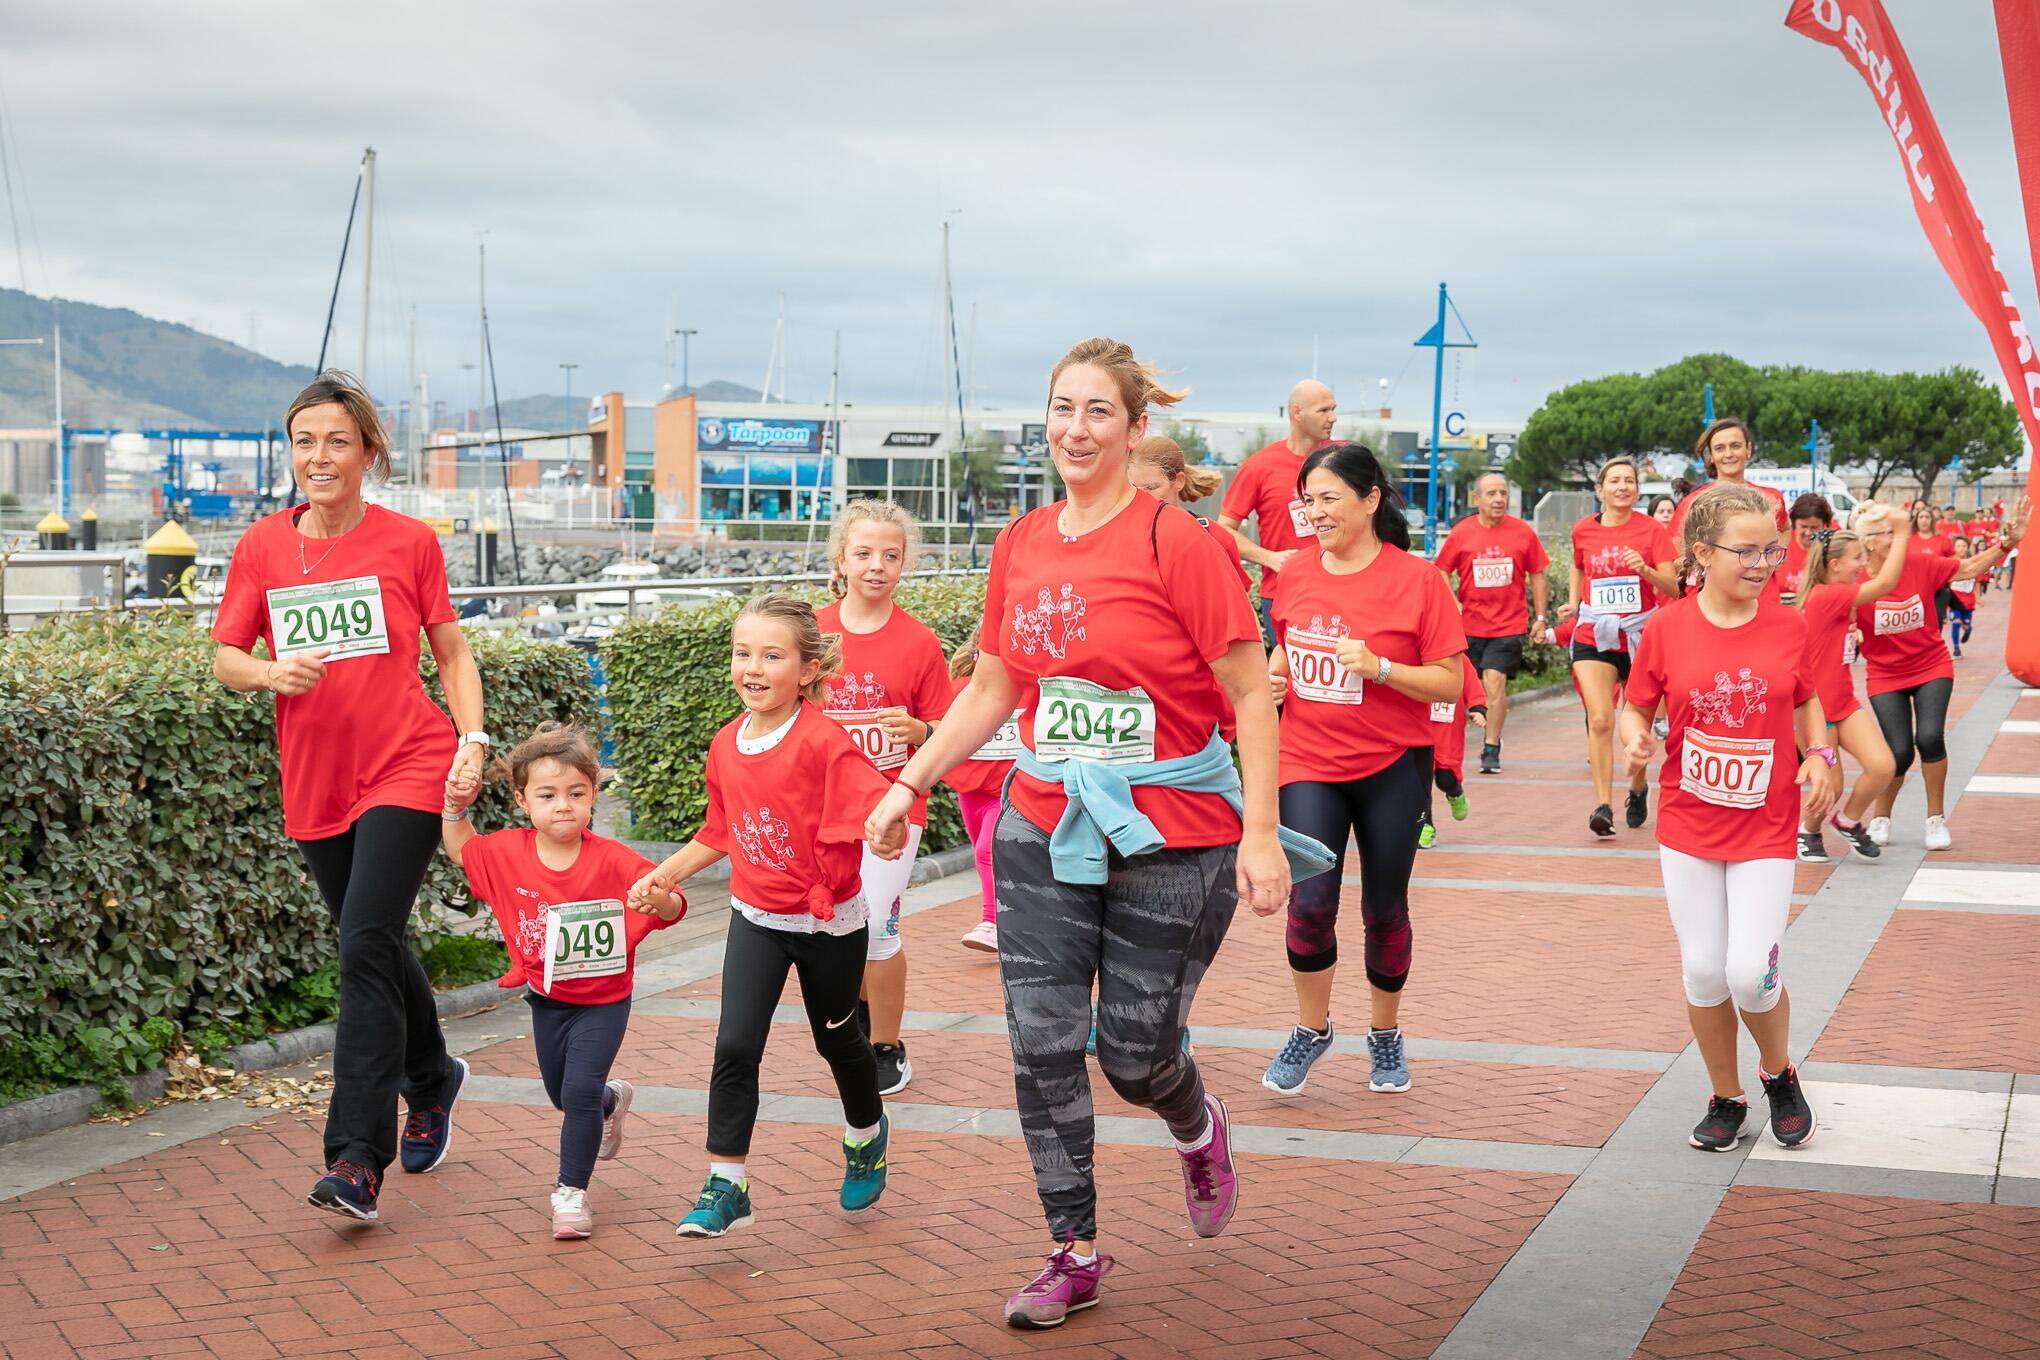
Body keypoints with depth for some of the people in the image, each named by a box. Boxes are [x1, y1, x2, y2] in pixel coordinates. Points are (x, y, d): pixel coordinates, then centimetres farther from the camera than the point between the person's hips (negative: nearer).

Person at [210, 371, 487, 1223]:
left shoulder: (409, 542, -2)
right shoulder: (261, 547, 3)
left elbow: (451, 651, 7)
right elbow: (225, 658, 7)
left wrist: (472, 738, -6)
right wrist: (271, 672, -15)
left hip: (406, 768, -4)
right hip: (314, 779, 4)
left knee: (366, 945, -16)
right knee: (375, 947, 15)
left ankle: (357, 1160, -15)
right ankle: (432, 1081, 42)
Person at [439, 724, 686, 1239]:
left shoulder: (612, 860, -21)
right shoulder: (508, 853, -10)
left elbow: (671, 907, -19)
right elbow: (459, 849, 10)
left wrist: (660, 899, -42)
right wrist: (455, 807, -7)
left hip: (602, 1001, -5)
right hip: (547, 1000, 5)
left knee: (580, 1090, -15)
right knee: (562, 1095, 21)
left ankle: (571, 1192, 1)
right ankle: (613, 1102, 55)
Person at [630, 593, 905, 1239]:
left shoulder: (825, 741, -21)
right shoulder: (727, 745, -1)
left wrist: (887, 834, -50)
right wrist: (666, 874, 10)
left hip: (830, 920, -4)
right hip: (756, 918, 4)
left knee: (837, 1039, 17)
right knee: (735, 1046, -8)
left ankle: (867, 1133, 46)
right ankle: (725, 1186, -2)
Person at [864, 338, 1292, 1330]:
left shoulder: (1174, 542, -13)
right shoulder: (1020, 546, 4)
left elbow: (1251, 696, -11)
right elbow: (989, 690, 15)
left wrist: (1261, 834, -16)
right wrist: (910, 783, 11)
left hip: (1172, 839, -5)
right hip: (1045, 829, 5)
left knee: (1134, 1052, 4)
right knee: (1041, 1045, 0)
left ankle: (1199, 1131, 41)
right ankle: (1074, 1254, 16)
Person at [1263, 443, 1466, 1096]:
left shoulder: (1416, 578, -10)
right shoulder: (1297, 574, 3)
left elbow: (1450, 682, -10)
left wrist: (1378, 667, -23)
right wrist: (1272, 674, 0)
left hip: (1393, 766, -2)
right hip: (1310, 761, 2)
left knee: (1385, 908, 9)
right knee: (1311, 900, -10)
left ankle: (1385, 1035, 31)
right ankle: (1311, 1028, 14)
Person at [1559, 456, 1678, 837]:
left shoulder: (1651, 530, -4)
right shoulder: (1583, 531, 4)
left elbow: (1672, 588, -8)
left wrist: (1644, 569, -25)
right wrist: (1573, 602, 10)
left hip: (1639, 635, -1)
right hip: (1593, 635, 1)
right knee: (1599, 720, -15)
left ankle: (1638, 788, 36)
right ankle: (1603, 804, -16)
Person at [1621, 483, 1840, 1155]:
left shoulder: (1788, 627, -3)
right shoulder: (1667, 628, -6)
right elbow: (1635, 706, 3)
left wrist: (1820, 754, -5)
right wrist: (1634, 737, -19)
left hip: (1765, 828, -1)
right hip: (1688, 824, 1)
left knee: (1751, 973, -9)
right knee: (1703, 971, 5)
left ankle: (1779, 1073, 22)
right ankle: (1726, 1098, 26)